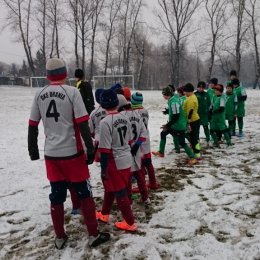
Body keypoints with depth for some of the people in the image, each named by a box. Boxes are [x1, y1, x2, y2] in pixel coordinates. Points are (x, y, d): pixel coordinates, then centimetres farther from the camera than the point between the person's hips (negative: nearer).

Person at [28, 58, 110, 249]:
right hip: (72, 153, -4)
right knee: (84, 193, 9)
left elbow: (32, 126, 8)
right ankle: (94, 235, 16)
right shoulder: (72, 92, -9)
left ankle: (60, 238, 24)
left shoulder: (39, 95, 4)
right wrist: (90, 148, -9)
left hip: (51, 154, 4)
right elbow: (82, 124, -14)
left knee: (57, 196, 14)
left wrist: (32, 149, 19)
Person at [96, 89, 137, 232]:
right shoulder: (125, 118, 3)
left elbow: (105, 149, -20)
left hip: (115, 163, -8)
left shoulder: (105, 122, -20)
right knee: (110, 188, 23)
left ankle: (130, 223, 16)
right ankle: (104, 214, 38)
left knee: (120, 193, 5)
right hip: (126, 160, 8)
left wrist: (103, 169, -14)